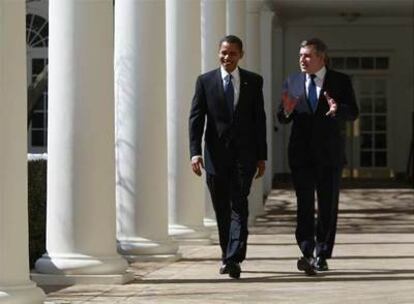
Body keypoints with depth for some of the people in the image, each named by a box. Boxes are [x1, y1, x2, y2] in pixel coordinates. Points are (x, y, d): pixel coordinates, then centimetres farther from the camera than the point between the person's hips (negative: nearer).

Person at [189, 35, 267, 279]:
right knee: (222, 211, 8)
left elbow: (260, 120, 7)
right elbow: (196, 119, 0)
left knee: (239, 207, -11)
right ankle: (227, 255, 21)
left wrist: (262, 156, 4)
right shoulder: (205, 81, 5)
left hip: (244, 154, -1)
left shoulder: (254, 81, 6)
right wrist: (195, 152, -12)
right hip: (216, 155, 1)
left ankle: (234, 259, -17)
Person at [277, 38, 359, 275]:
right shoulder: (293, 83, 7)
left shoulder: (340, 81, 2)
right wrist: (286, 111, -15)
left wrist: (337, 109, -24)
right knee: (304, 205, -7)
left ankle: (322, 256, 13)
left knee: (328, 206, 5)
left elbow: (353, 113, -3)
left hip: (330, 152, -1)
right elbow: (283, 119, 9)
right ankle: (307, 253, -12)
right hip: (302, 153, 1)